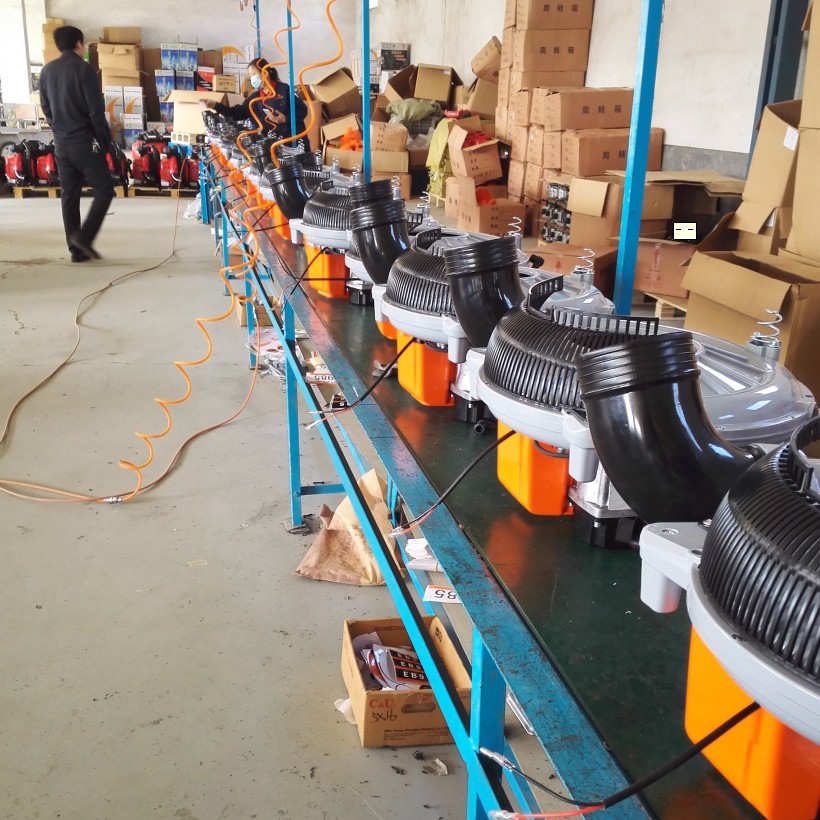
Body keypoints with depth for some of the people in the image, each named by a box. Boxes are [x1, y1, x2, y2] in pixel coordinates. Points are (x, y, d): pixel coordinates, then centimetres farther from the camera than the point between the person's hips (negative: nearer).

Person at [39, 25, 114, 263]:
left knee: (69, 196, 9)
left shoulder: (47, 70, 8)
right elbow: (96, 111, -15)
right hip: (85, 142, -6)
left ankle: (76, 249, 11)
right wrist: (105, 139, -5)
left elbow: (46, 108, 14)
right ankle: (84, 237, -8)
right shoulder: (84, 69, -12)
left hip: (61, 143, 6)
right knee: (104, 190, 4)